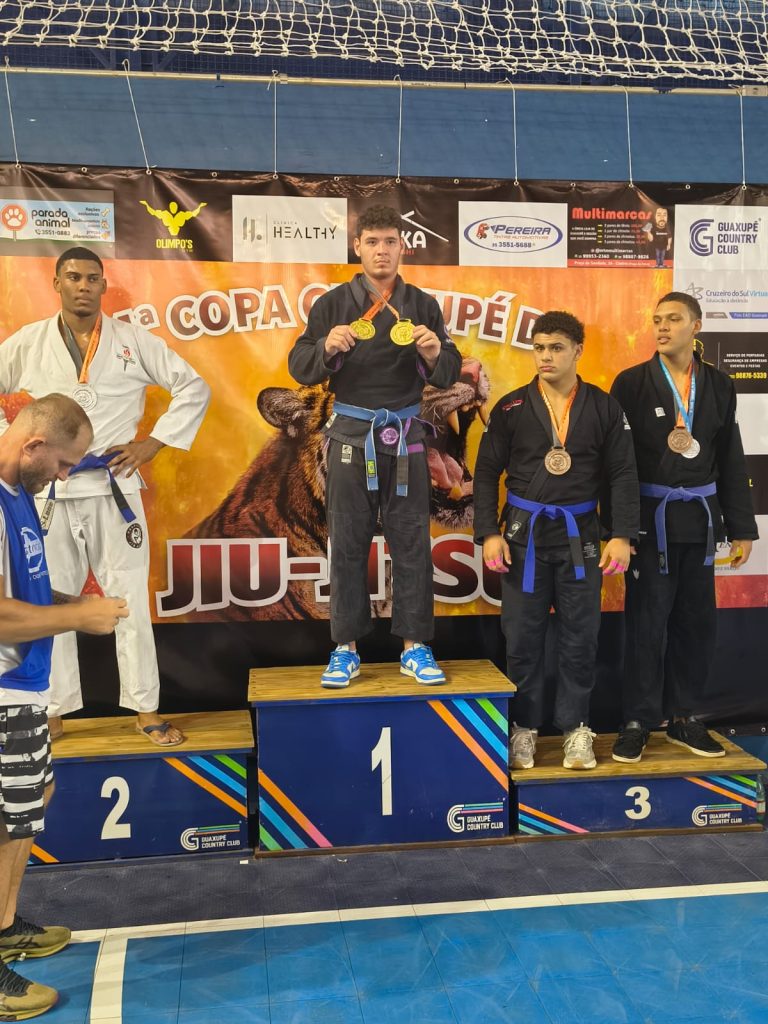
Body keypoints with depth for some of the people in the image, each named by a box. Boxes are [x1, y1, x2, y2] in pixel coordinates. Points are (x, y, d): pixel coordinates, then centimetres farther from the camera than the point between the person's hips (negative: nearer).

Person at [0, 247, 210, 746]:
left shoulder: (134, 341, 1)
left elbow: (195, 388, 4)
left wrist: (154, 442, -3)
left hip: (114, 488, -1)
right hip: (50, 491, 1)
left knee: (131, 600, 2)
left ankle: (146, 709, 12)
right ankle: (53, 711, 21)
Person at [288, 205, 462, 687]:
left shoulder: (423, 305, 7)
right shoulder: (333, 304, 4)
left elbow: (448, 376, 4)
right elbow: (300, 368, 0)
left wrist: (436, 353, -17)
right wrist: (327, 347, -20)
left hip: (406, 437, 1)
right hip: (351, 435, -1)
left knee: (411, 542, 3)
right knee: (348, 543, 3)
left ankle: (414, 646, 14)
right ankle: (346, 648, 13)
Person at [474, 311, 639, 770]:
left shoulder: (603, 407, 2)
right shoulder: (511, 407, 0)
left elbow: (623, 474, 1)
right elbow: (487, 472, 1)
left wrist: (622, 535, -7)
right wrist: (489, 533, -7)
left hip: (579, 535, 0)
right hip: (524, 533, 0)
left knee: (581, 637, 6)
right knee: (523, 637, 5)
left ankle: (575, 727, 19)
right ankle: (525, 726, 19)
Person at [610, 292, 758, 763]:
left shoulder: (720, 385, 7)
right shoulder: (631, 382, -2)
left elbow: (732, 461, 8)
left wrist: (742, 527, 5)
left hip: (700, 519, 3)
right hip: (651, 518, -3)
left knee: (697, 623, 9)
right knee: (647, 623, 2)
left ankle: (686, 718, 23)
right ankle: (638, 722, 15)